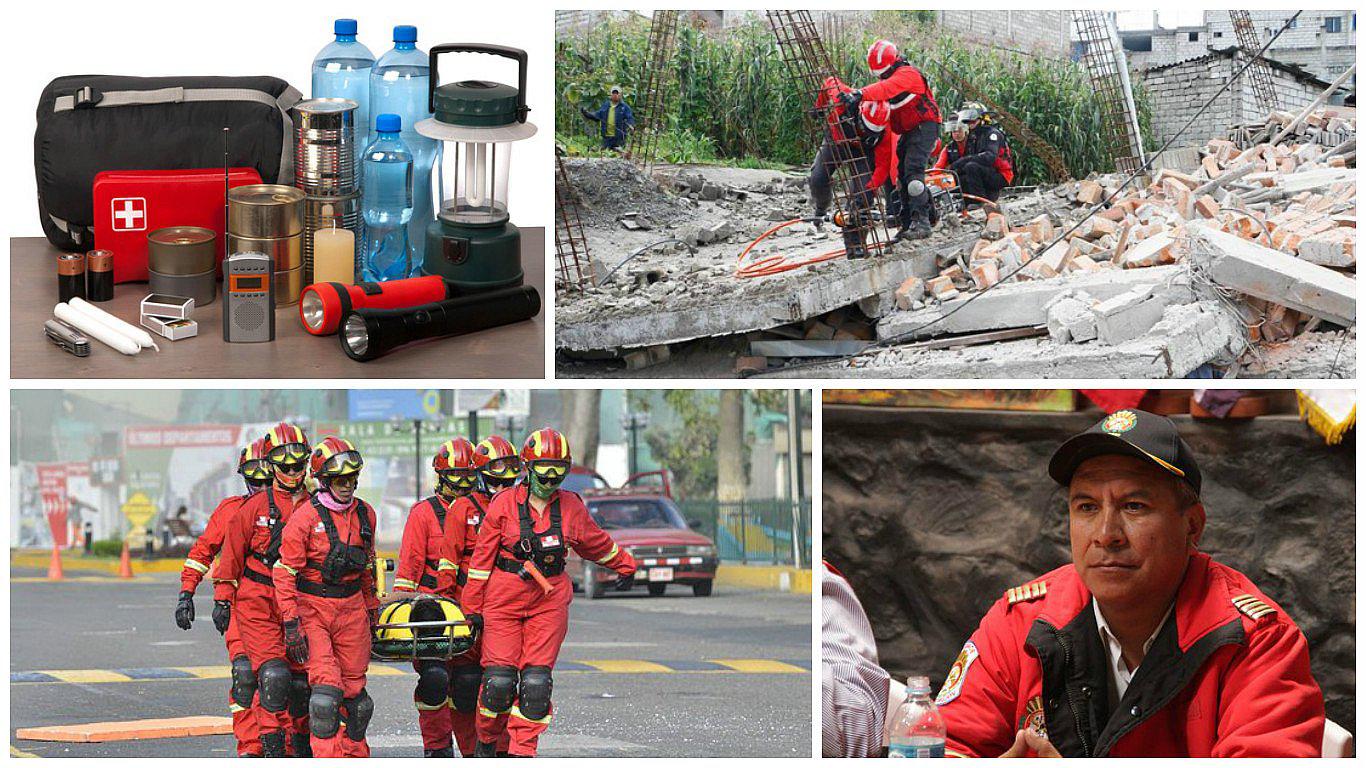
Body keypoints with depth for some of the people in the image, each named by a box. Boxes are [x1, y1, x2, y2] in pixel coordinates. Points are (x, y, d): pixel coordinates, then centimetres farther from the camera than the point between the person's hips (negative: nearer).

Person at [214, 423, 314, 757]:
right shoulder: (254, 508, 0)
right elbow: (231, 555, 5)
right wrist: (222, 598, 4)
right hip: (258, 605, -3)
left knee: (300, 680, 7)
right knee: (273, 676, -15)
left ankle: (301, 749, 23)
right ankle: (273, 751, -11)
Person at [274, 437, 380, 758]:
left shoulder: (364, 514, 7)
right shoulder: (305, 517, -11)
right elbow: (284, 573, -11)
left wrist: (372, 610, 21)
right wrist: (291, 624, -15)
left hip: (352, 608, 5)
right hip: (313, 609, -5)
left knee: (354, 690, 9)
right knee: (326, 688, -16)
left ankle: (355, 755, 22)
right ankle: (328, 758, -12)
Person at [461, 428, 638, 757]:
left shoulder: (572, 507, 7)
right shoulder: (504, 503, -2)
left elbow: (596, 542, 26)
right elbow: (483, 556, 1)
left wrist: (624, 564, 38)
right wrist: (473, 606, 1)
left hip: (550, 601, 2)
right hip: (504, 599, -2)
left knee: (536, 683, -6)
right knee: (499, 680, -6)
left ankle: (521, 753, 2)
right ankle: (486, 742, 18)